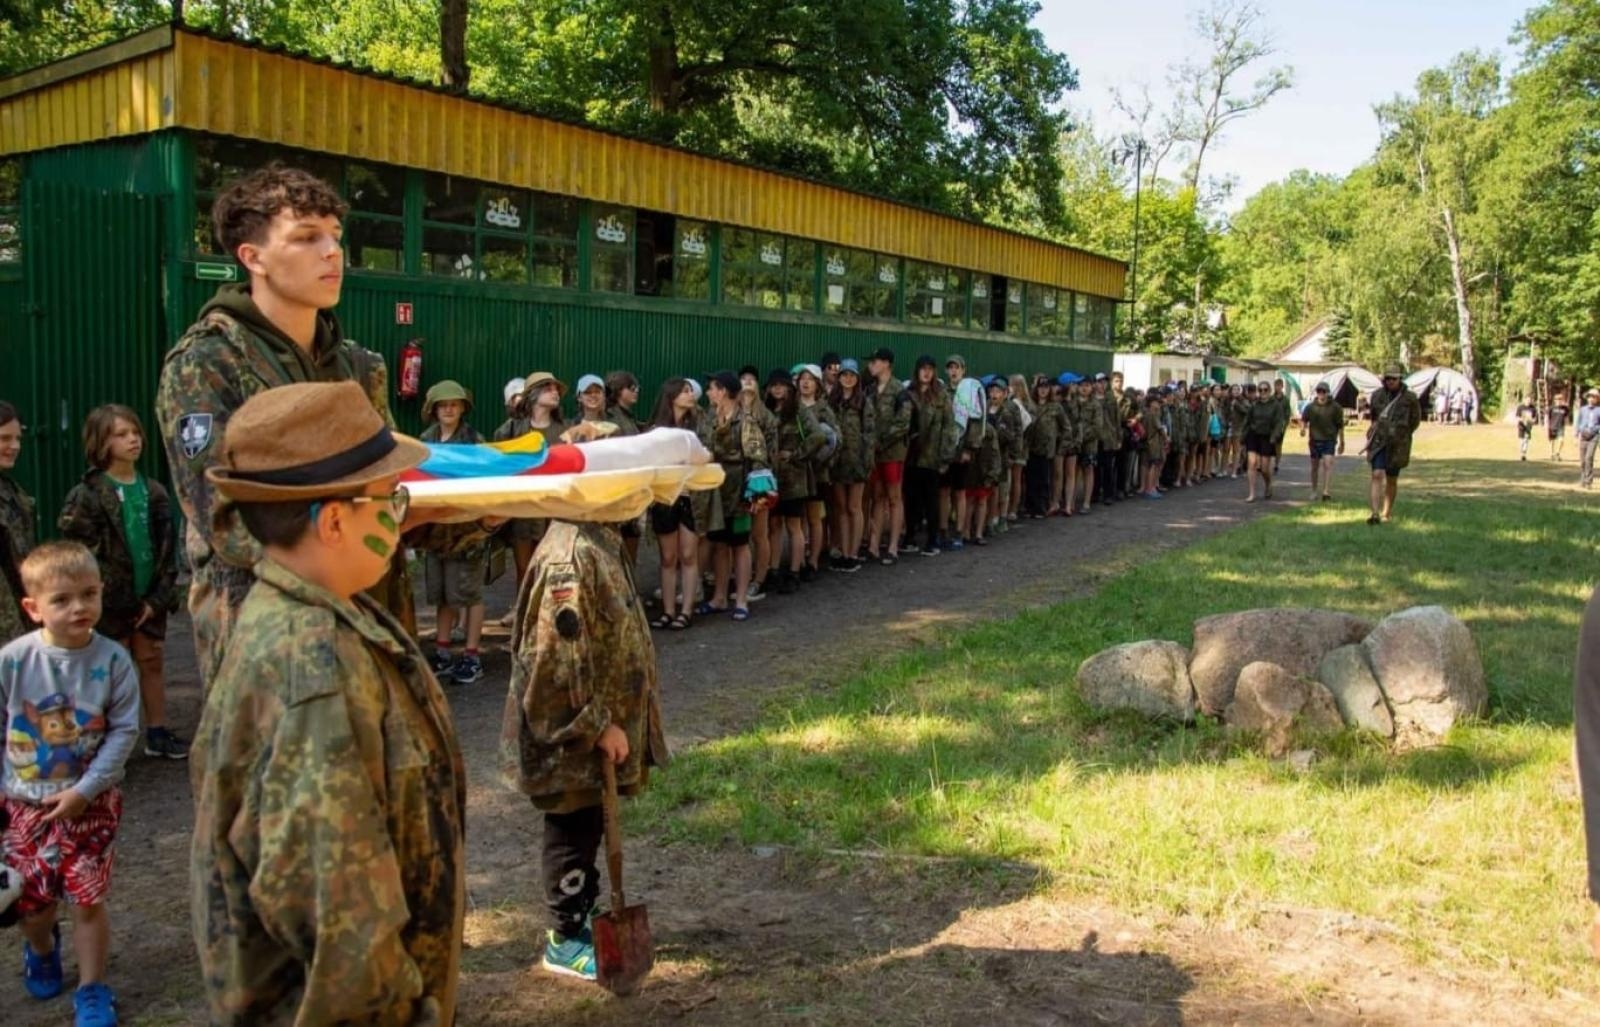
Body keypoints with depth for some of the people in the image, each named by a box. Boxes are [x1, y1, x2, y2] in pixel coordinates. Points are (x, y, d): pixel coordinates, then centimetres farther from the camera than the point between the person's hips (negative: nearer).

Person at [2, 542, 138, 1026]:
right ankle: (42, 949, 47)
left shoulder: (112, 660, -15)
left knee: (88, 900, 2)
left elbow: (124, 730, -11)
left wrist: (84, 790, -15)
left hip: (91, 800, -1)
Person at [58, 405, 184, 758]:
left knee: (153, 663, 12)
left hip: (148, 599, 4)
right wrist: (99, 594, -14)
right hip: (110, 600, -4)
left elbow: (167, 548, 3)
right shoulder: (86, 496, -10)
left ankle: (158, 732, 23)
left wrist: (159, 597, -3)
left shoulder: (154, 492, 4)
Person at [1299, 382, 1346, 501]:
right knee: (1315, 466, 11)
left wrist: (1341, 443, 7)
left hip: (1329, 440, -3)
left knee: (1328, 463, -17)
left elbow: (1340, 426, 4)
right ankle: (1314, 491, 25)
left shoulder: (1335, 407, -2)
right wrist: (1303, 428, -15)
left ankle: (1326, 492, -22)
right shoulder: (1310, 407, 2)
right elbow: (1303, 419, 10)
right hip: (1315, 440, 3)